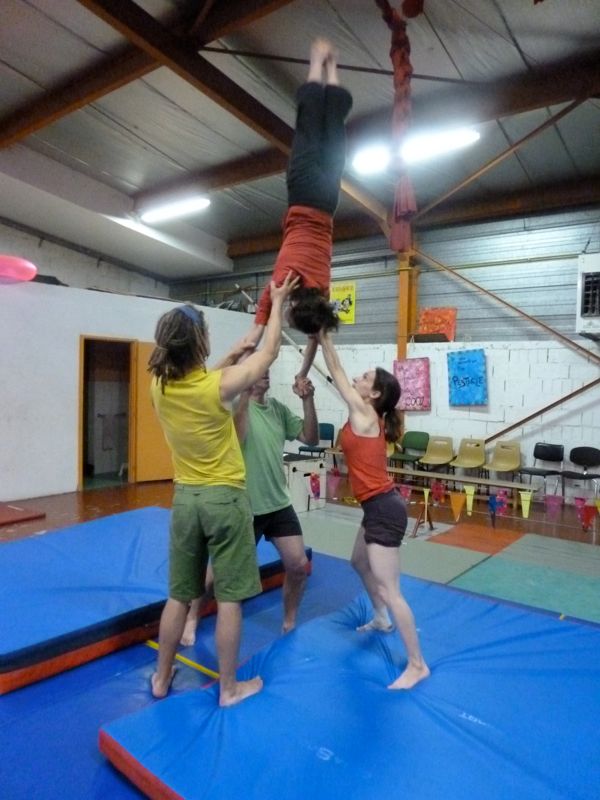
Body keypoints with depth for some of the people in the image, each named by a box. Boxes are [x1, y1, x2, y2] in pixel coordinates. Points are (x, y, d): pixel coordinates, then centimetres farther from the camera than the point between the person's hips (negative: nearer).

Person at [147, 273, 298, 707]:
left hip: (186, 498, 5)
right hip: (226, 498, -5)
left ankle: (162, 678, 35)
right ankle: (230, 687, 23)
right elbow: (269, 353, -2)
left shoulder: (159, 386, -3)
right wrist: (278, 302, 9)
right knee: (229, 598, 8)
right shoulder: (220, 384, -18)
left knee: (179, 595, 19)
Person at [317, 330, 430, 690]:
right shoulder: (368, 417, 9)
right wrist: (321, 339, 12)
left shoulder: (364, 414, -14)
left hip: (383, 509, -11)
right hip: (380, 505, 11)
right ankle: (382, 619, 50)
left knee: (388, 589, -4)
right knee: (360, 562, 30)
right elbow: (341, 376, 13)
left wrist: (324, 337, -1)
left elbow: (337, 372, -8)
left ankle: (417, 665, 8)